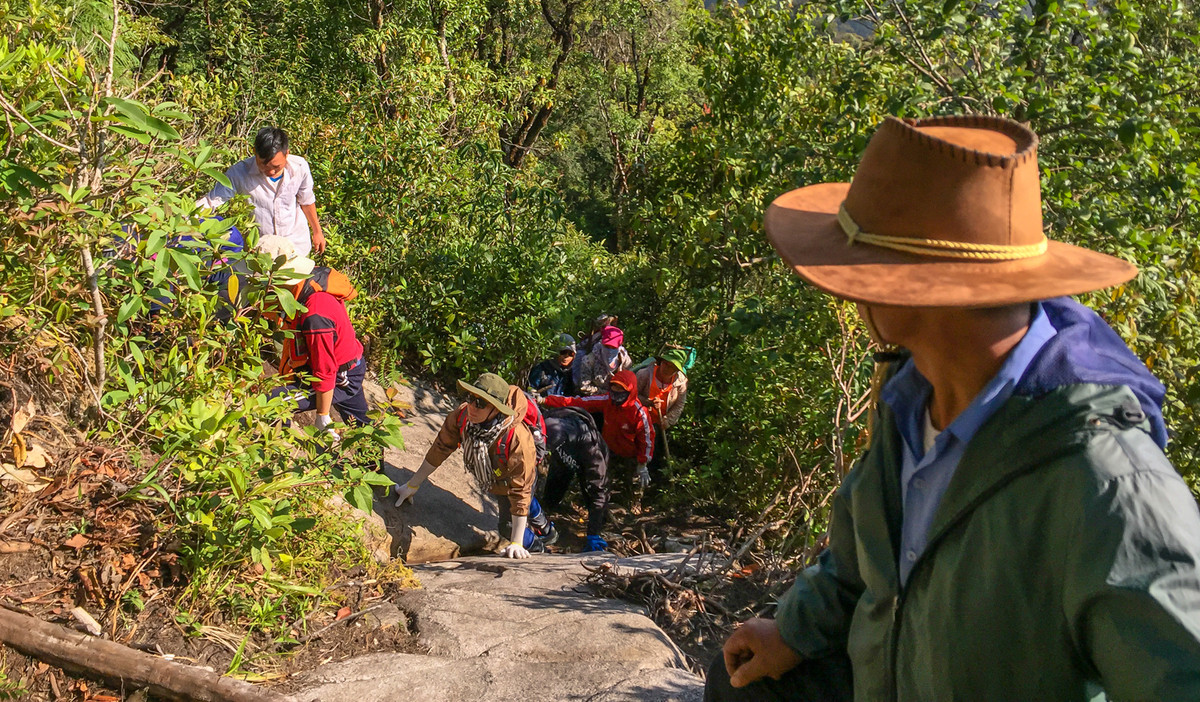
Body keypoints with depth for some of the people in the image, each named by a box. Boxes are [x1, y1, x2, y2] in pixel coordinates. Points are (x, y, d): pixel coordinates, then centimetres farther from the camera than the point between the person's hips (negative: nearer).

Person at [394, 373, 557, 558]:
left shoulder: (518, 440, -47)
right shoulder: (462, 415, -33)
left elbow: (520, 492, -41)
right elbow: (440, 449, -15)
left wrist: (516, 543, -39)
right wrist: (412, 485, -5)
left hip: (515, 480, -6)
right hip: (493, 481, 6)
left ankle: (536, 545, 33)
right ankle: (547, 530, 64)